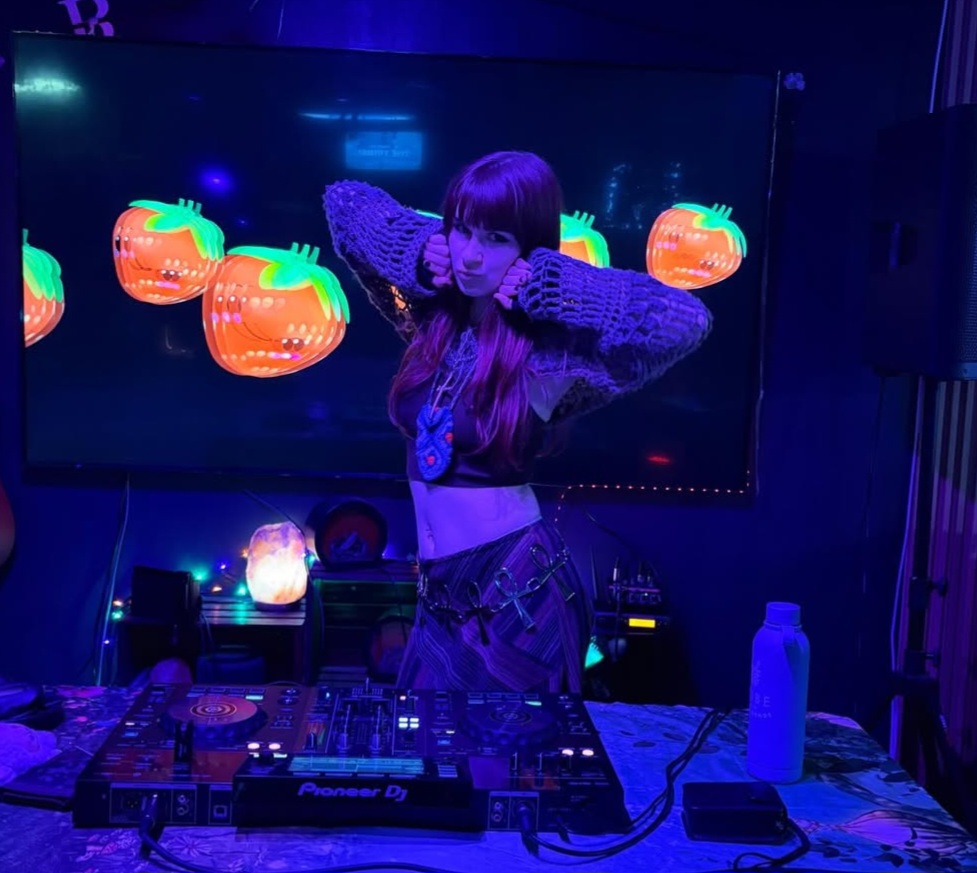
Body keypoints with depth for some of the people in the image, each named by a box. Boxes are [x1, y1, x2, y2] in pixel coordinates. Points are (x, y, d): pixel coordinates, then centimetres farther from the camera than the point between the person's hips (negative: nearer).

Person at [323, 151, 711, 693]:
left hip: (516, 592, -6)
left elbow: (684, 319, -32)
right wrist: (420, 250, -8)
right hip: (440, 592, 6)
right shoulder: (431, 315, -1)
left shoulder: (547, 351, -17)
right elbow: (342, 199, 9)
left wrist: (543, 286, -24)